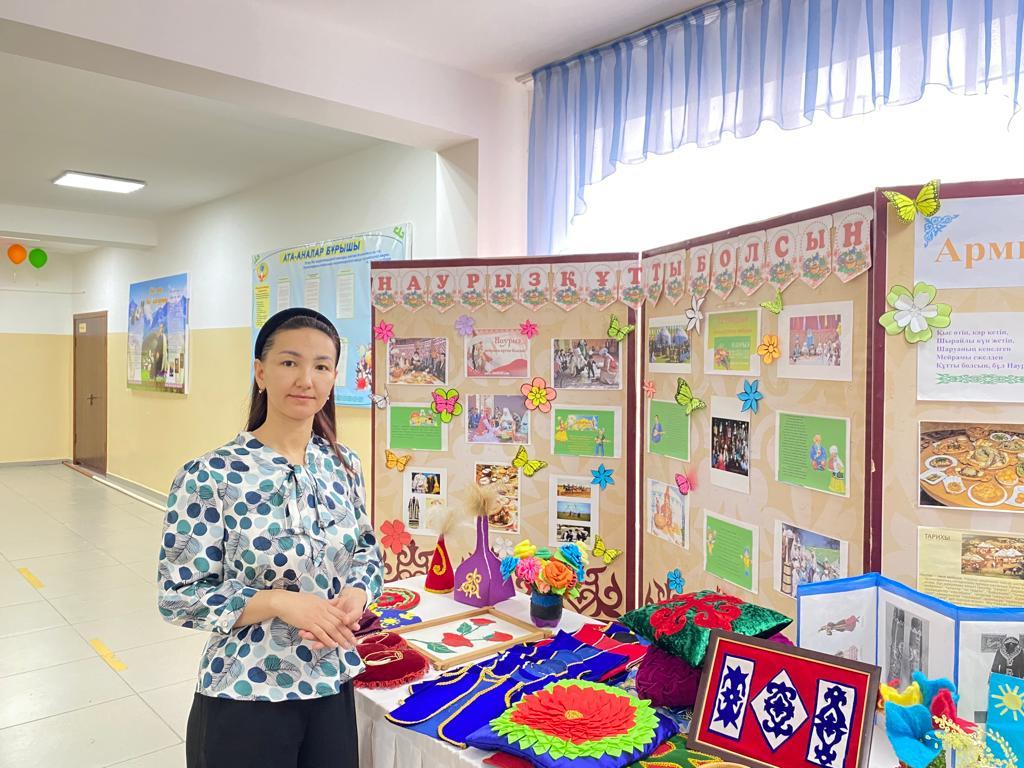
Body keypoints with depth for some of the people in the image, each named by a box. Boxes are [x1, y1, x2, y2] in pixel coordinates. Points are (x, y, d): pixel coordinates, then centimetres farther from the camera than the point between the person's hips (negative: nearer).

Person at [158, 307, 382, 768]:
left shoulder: (342, 465, -1)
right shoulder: (209, 477, -17)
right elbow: (178, 596, -13)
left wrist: (356, 594, -12)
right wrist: (277, 601, -25)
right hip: (245, 696, -4)